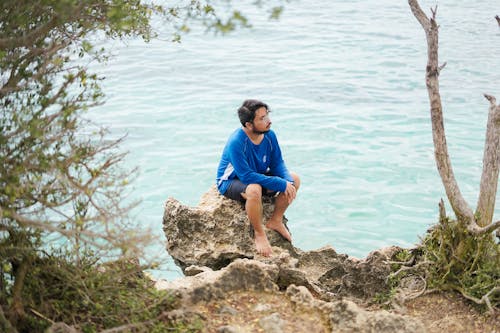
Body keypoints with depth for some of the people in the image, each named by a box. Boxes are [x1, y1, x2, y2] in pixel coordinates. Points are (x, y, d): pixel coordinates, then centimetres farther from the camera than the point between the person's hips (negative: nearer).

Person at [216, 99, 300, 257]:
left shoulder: (269, 135, -11)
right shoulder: (236, 142, -32)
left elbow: (277, 163, -3)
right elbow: (246, 176, -34)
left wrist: (288, 182, -25)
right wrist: (281, 184, -33)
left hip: (258, 176, 7)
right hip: (231, 182, -7)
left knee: (294, 179, -8)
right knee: (254, 190, -40)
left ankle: (276, 221, 7)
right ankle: (259, 233, -17)